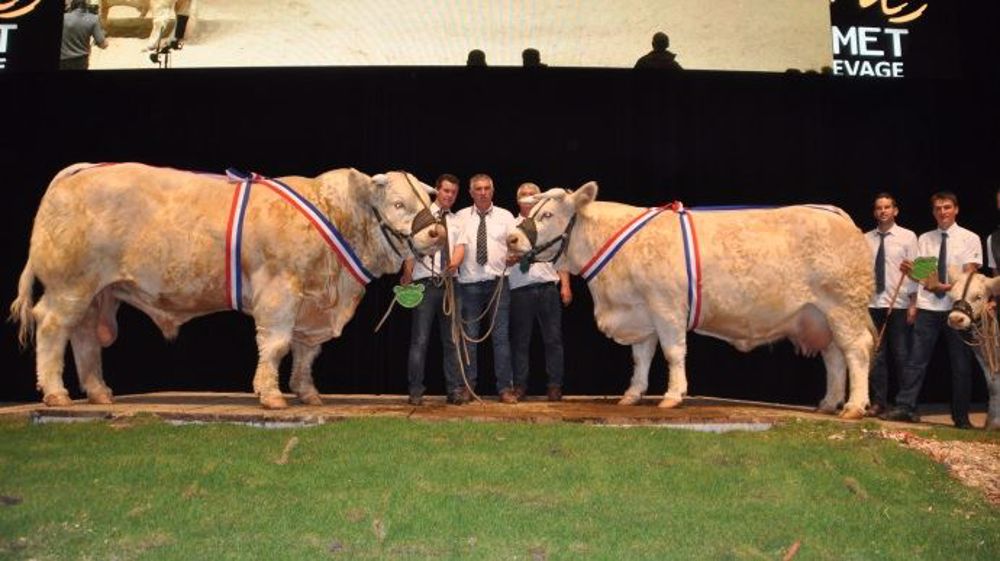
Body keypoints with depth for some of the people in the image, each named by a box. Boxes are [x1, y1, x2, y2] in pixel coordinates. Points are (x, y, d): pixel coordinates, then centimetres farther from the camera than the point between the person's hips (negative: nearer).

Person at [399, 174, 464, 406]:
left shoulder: (456, 221, 15)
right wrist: (407, 278, -12)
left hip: (449, 284, 3)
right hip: (426, 283, -3)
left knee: (452, 340, 5)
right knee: (420, 340, -2)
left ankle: (455, 390, 10)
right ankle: (416, 392, 5)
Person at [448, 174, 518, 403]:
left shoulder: (505, 216, 11)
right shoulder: (461, 216, 9)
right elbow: (460, 244, -3)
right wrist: (453, 264, -22)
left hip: (498, 282, 0)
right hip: (469, 283, 0)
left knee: (501, 335, 0)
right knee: (469, 336, 4)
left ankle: (505, 387, 5)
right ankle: (468, 386, 13)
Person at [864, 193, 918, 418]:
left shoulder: (908, 237, 1)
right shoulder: (866, 239, 8)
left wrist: (914, 301, -7)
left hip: (899, 305, -2)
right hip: (872, 304, 3)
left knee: (901, 356, 3)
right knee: (875, 355, 6)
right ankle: (879, 402, 14)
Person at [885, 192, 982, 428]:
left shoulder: (970, 239, 4)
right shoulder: (924, 239, 11)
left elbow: (969, 274, -6)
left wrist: (945, 286, -20)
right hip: (928, 307, 2)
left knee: (961, 362, 5)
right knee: (916, 359, -4)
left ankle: (961, 417, 14)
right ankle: (905, 407, -4)